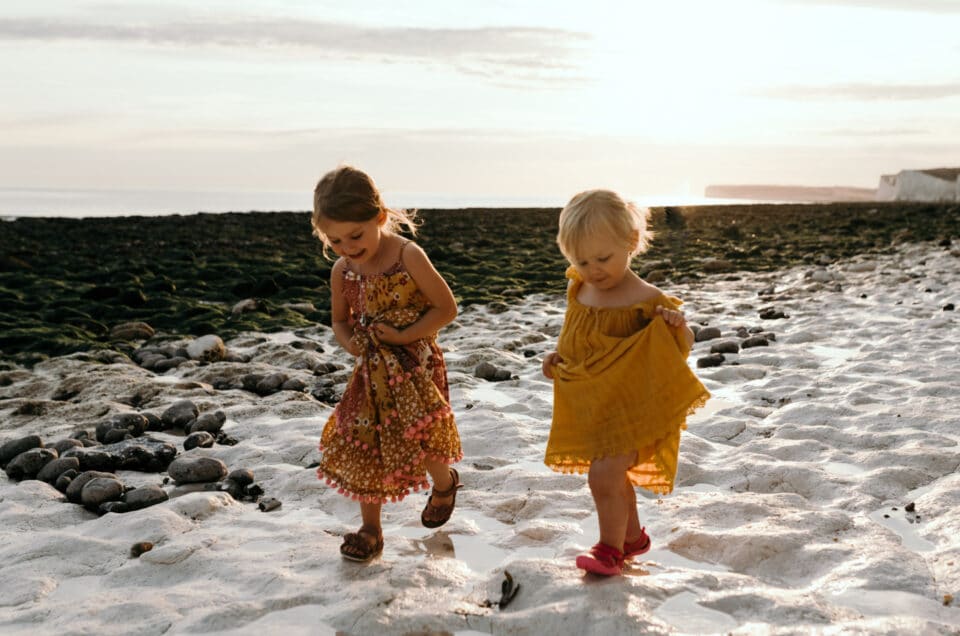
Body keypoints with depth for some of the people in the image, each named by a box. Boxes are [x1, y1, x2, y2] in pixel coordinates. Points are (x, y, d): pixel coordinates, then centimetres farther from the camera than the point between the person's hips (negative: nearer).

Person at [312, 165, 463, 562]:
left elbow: (447, 308, -12)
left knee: (420, 438, -15)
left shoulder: (408, 256, -16)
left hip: (414, 363, -5)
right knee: (361, 447, 6)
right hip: (372, 371, 5)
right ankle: (370, 530, 24)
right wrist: (349, 343, -9)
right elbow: (340, 321, 13)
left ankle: (444, 482, 23)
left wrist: (403, 336, -20)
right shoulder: (342, 271, -1)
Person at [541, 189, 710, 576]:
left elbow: (682, 348, -9)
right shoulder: (580, 290, 0)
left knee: (603, 475, -14)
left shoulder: (645, 300, -19)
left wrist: (677, 326, -30)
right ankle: (634, 537, 42)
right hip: (589, 406, 7)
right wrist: (557, 357, 0)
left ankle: (610, 548, 10)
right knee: (612, 476, 20)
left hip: (628, 406, -7)